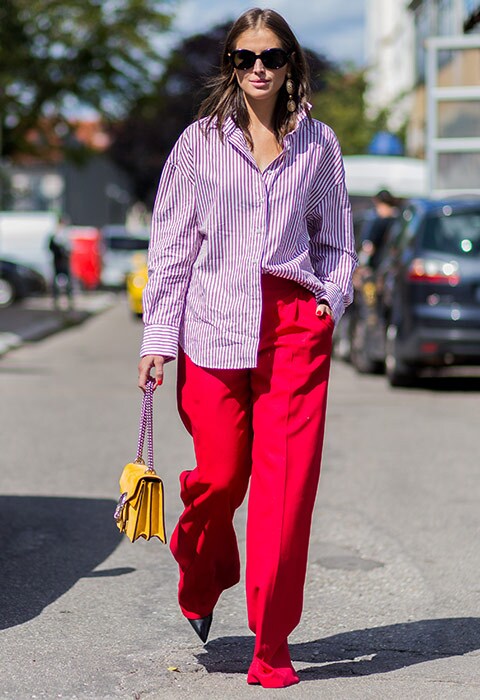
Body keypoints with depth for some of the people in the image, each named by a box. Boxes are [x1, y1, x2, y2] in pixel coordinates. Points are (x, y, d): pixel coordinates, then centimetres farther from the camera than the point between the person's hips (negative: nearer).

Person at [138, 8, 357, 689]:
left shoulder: (318, 142, 10)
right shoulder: (200, 141, 7)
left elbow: (337, 238, 19)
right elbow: (172, 245, 7)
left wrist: (332, 296, 1)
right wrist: (158, 337, 1)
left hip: (296, 322, 1)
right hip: (214, 321, 0)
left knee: (287, 480, -7)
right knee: (219, 474, -2)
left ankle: (271, 647, 2)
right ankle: (200, 582, 32)